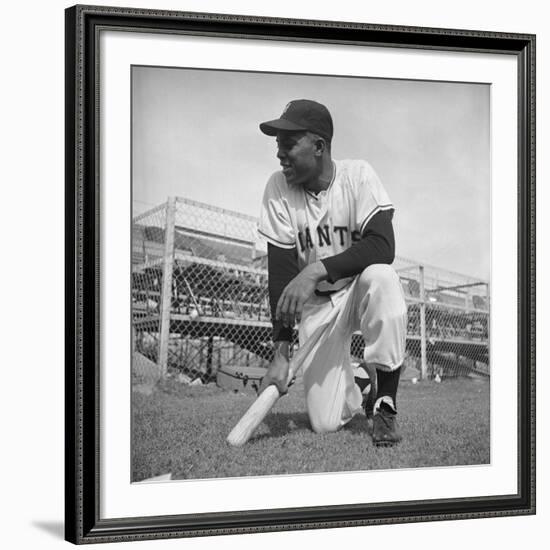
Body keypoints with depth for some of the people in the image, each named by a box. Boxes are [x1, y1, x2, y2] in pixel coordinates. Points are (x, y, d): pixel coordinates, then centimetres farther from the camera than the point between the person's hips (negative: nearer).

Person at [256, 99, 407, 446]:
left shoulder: (358, 176, -16)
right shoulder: (279, 188, -11)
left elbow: (383, 247, -28)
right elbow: (280, 273, -13)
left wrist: (317, 269, -41)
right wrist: (281, 353, -20)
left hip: (360, 288, -1)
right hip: (315, 303, 1)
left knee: (380, 278, -39)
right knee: (325, 423, -13)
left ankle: (386, 404, -23)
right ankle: (355, 386, 26)